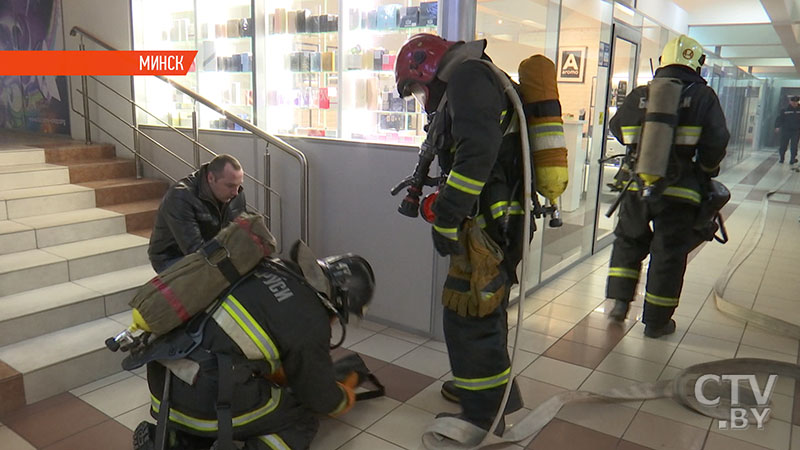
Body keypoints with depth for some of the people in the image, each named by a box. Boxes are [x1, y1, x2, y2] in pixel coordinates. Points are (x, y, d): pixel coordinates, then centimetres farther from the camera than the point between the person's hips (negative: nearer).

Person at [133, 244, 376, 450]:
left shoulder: (269, 268, 12)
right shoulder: (311, 323, -7)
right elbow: (322, 398, 10)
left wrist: (285, 377, 43)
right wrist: (347, 396, 32)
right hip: (207, 397, -7)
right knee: (300, 420, 11)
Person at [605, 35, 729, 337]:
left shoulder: (639, 95, 4)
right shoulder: (703, 97, -3)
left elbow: (617, 129, 14)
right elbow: (716, 143, -7)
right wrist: (704, 173, 11)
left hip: (636, 187, 2)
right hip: (677, 191, -2)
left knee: (628, 241, 22)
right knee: (668, 255, 8)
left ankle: (620, 302, 19)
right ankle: (656, 321, 19)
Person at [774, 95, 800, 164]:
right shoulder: (784, 110, 2)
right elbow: (779, 119, -1)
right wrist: (777, 126, -13)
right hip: (785, 130, -1)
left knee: (794, 146, 1)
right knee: (783, 145, 2)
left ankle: (792, 159, 6)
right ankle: (781, 159, 11)